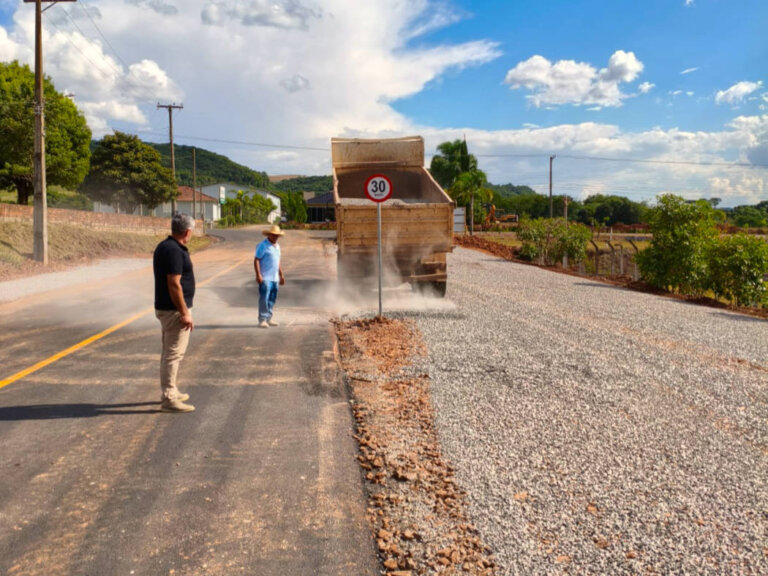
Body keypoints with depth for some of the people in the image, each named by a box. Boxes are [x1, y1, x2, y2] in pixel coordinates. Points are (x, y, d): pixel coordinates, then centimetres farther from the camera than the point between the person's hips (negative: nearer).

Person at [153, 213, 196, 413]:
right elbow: (174, 284, -24)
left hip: (165, 308, 11)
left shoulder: (164, 246, 11)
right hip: (174, 310, -11)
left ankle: (169, 391, 30)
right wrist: (184, 313, -22)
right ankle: (169, 399, 1)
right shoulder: (174, 250, -20)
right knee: (174, 353, -5)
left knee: (169, 352, 19)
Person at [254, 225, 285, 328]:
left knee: (272, 299, 10)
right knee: (264, 298, -10)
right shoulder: (262, 245, -7)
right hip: (265, 278, -8)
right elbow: (256, 260, -11)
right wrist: (258, 275, -19)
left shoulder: (277, 246, 18)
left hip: (275, 278, 8)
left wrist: (281, 275, 24)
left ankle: (268, 318, 19)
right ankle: (262, 320, -7)